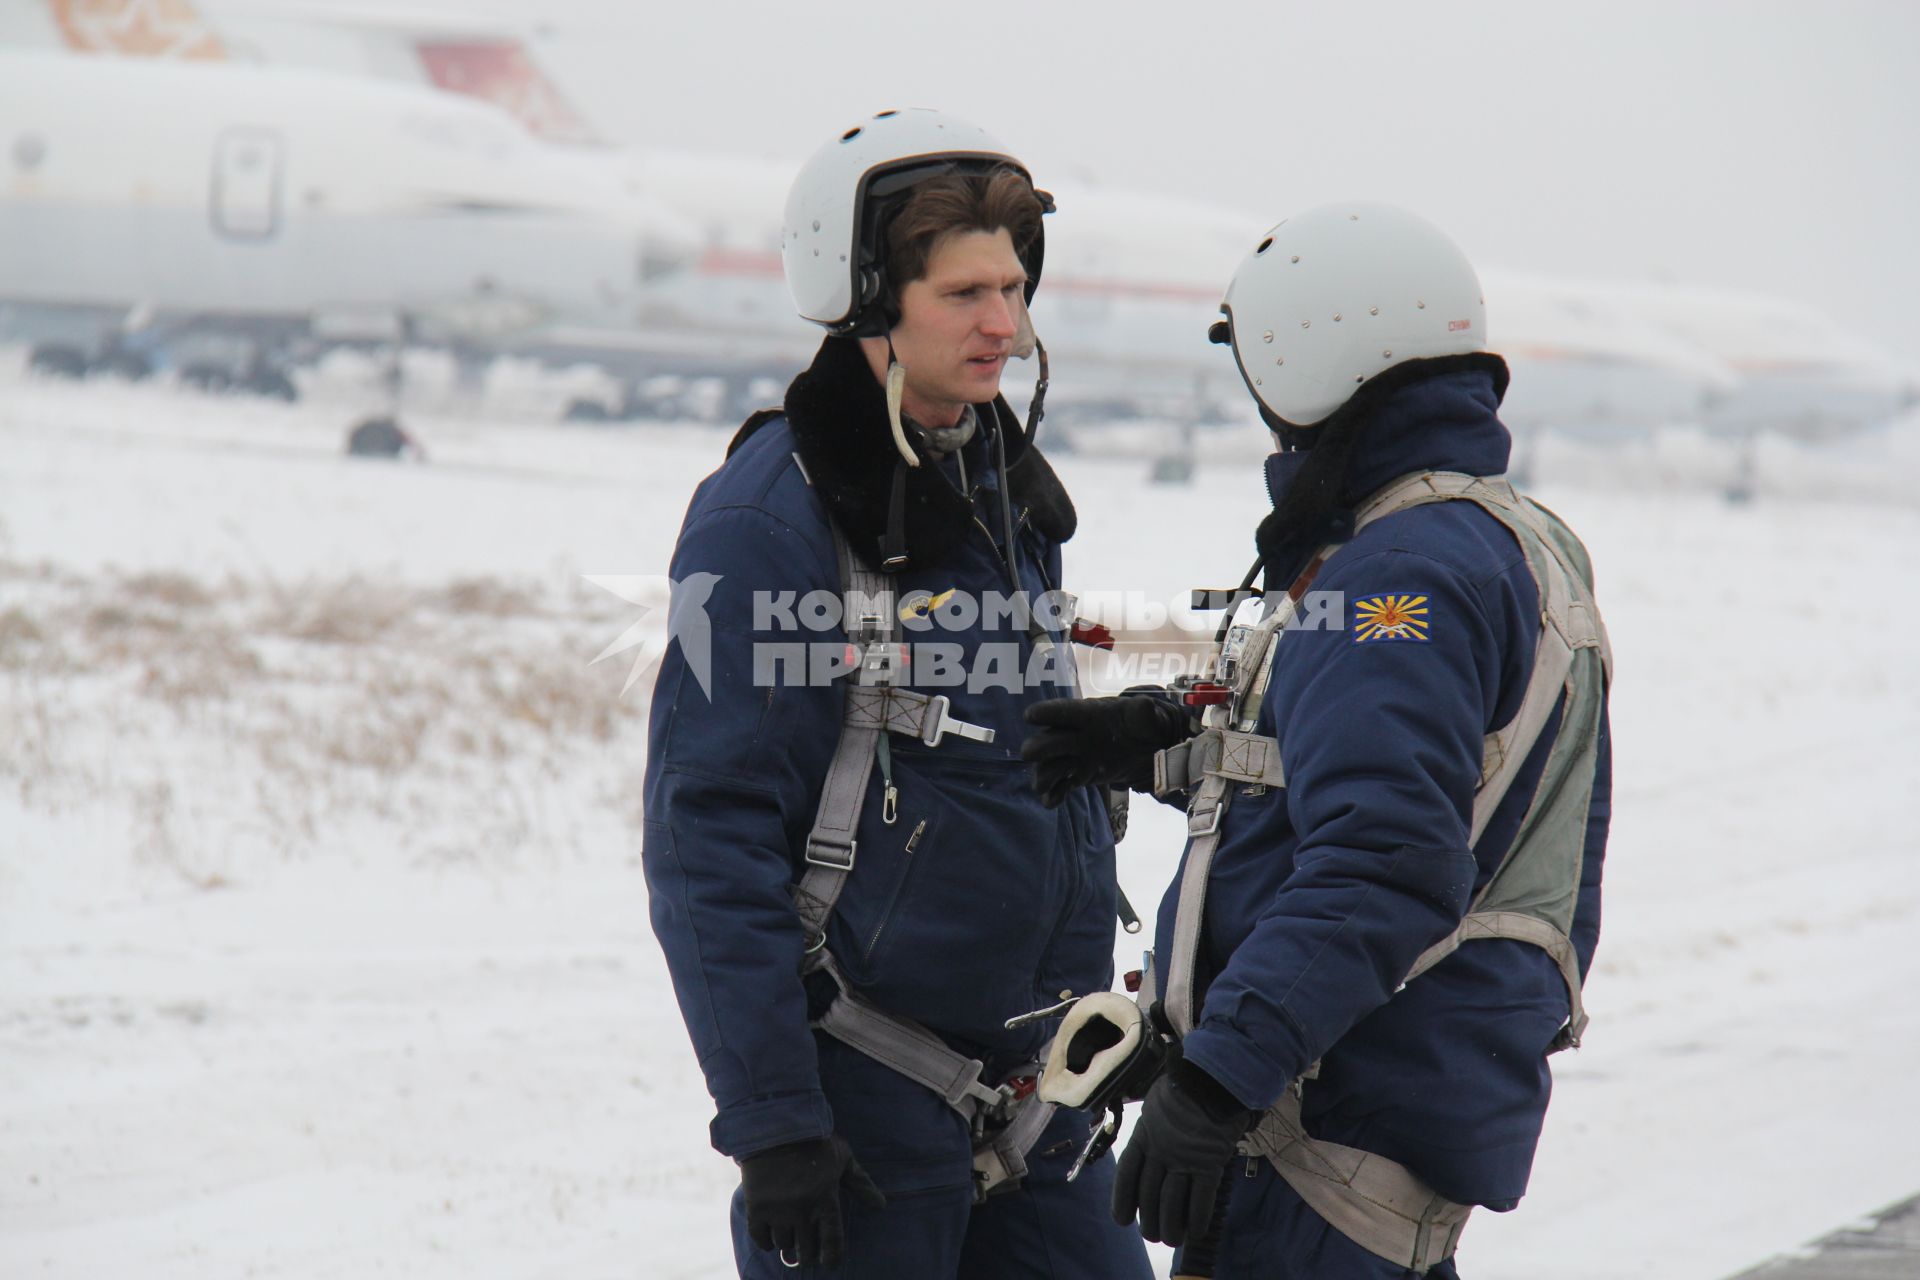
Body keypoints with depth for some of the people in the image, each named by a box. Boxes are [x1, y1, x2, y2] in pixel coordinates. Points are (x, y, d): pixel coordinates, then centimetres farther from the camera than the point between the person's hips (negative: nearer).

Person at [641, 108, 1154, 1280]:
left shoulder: (1009, 492, 11)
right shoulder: (764, 518, -12)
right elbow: (708, 841, -15)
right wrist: (769, 1122, -18)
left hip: (1032, 1089, 7)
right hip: (863, 1095, -7)